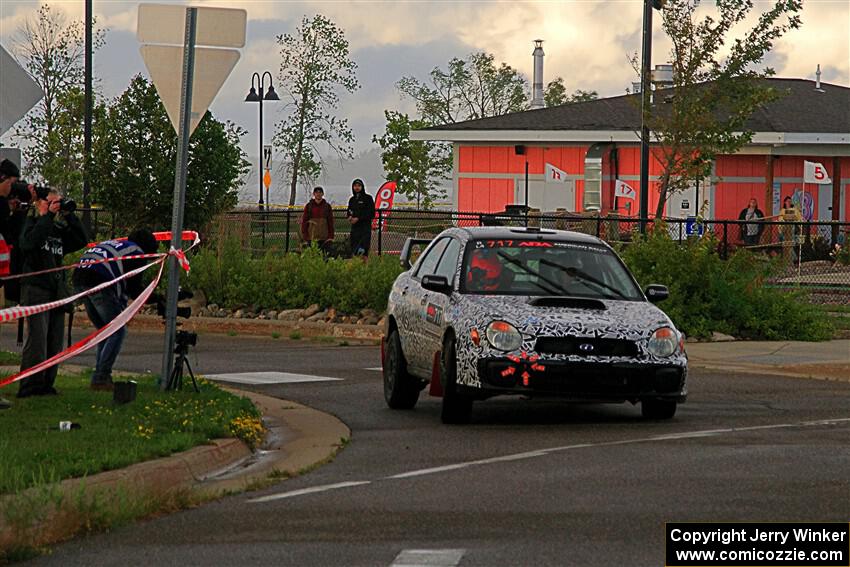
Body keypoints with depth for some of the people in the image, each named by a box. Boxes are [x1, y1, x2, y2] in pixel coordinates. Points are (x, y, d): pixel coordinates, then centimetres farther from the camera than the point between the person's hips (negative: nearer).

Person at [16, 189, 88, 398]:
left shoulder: (59, 228, 17)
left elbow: (82, 240, 7)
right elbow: (30, 242, -21)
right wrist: (47, 216, -18)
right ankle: (29, 387, -11)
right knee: (37, 339, -13)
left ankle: (46, 385, 11)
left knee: (54, 342, 5)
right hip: (36, 289, -6)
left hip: (57, 291, 6)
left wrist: (69, 215, 0)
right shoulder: (32, 223, 0)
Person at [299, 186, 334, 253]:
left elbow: (330, 222, 7)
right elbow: (304, 221, 5)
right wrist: (305, 237, -3)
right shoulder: (309, 206, 6)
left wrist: (330, 237, -2)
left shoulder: (327, 206, 7)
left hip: (324, 237, 0)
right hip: (311, 237, 0)